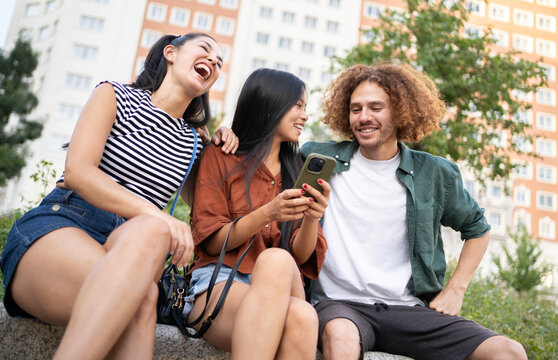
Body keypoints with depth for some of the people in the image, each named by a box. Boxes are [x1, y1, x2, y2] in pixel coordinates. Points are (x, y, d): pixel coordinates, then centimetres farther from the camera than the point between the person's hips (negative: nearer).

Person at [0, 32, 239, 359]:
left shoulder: (194, 139, 20)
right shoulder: (115, 95, 8)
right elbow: (77, 171, -8)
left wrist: (222, 142, 17)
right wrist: (155, 215, -25)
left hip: (128, 246, 3)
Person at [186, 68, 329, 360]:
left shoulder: (299, 173, 19)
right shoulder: (220, 157, 9)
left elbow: (301, 256, 10)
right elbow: (210, 242, 1)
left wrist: (312, 218, -12)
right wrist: (268, 213, -15)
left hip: (281, 291, 3)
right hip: (218, 283, -2)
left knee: (302, 317, -36)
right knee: (276, 260, -38)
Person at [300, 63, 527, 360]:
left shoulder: (433, 174, 7)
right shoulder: (319, 159, 3)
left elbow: (477, 228, 20)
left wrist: (455, 290, 10)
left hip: (409, 308, 3)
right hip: (340, 303, -2)